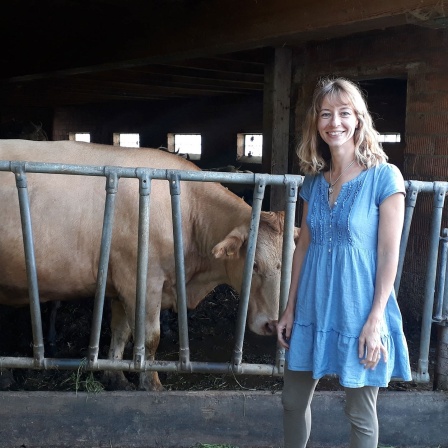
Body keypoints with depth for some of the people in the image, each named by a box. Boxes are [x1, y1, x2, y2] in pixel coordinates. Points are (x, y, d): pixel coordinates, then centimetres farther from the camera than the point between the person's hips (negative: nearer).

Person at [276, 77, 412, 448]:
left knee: (360, 414, 9)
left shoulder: (384, 177, -10)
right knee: (293, 402, 15)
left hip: (360, 313, -5)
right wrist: (290, 308, 9)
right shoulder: (314, 182, 6)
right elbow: (303, 247, 9)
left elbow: (389, 253, -12)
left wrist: (376, 319, -16)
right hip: (313, 309, 5)